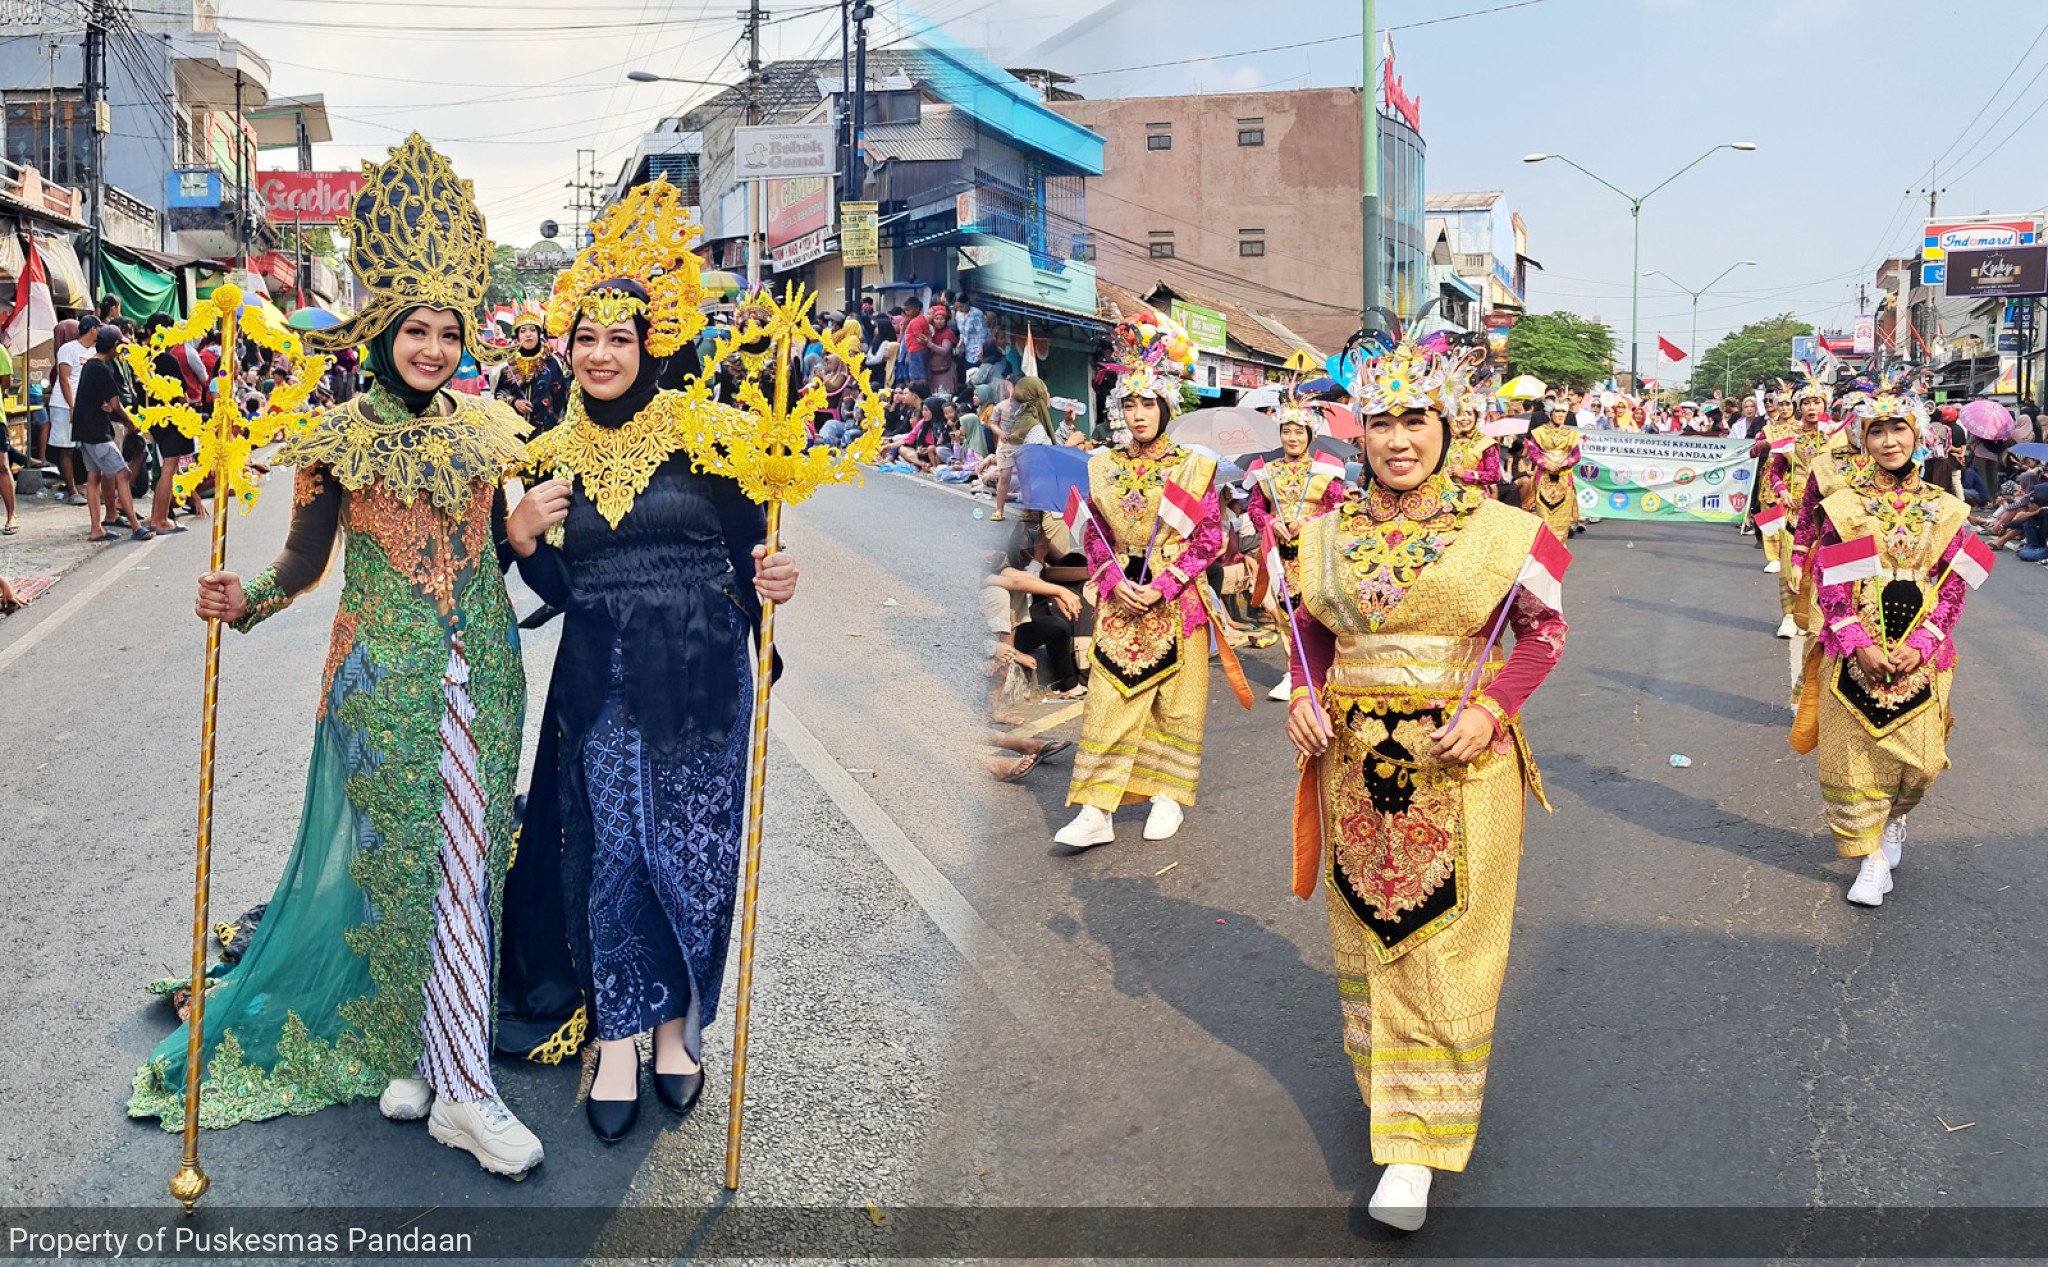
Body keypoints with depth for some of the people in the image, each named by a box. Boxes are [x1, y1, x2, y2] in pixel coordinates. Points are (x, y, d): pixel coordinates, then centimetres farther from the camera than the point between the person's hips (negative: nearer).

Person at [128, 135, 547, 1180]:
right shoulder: (341, 436, -2)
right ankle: (463, 1092, 5)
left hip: (481, 670, 4)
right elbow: (304, 562, 0)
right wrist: (245, 601, -16)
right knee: (412, 861, -3)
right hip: (386, 679, -4)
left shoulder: (483, 428, 8)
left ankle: (409, 1050, 23)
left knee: (466, 857, 5)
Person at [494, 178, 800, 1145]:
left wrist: (769, 585, -22)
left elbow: (747, 551, -1)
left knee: (695, 854, 5)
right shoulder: (554, 454, 7)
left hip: (703, 678, -2)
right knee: (610, 854, 4)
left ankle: (679, 1029, 25)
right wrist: (525, 540, -10)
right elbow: (558, 590, 9)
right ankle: (615, 1041, 18)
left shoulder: (703, 435, -3)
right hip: (602, 686, 2)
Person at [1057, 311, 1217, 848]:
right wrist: (1115, 582, -9)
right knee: (1108, 700, -2)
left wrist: (1163, 585, -13)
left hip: (1176, 602, -2)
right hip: (1120, 600, 2)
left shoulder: (1193, 467, -2)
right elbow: (1095, 536, 8)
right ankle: (1096, 812, -2)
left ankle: (1168, 795, 18)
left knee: (1176, 702, 5)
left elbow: (1209, 538, -4)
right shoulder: (1104, 467, 6)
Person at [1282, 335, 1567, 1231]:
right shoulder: (1330, 533, 3)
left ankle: (1418, 1142, 10)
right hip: (1353, 764, 4)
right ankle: (1383, 1082, 38)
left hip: (1459, 768, -3)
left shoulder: (1497, 530, -6)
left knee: (1442, 947, 2)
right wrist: (1304, 696, -3)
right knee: (1367, 935, 16)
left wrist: (1491, 708, -13)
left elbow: (1544, 627, 1)